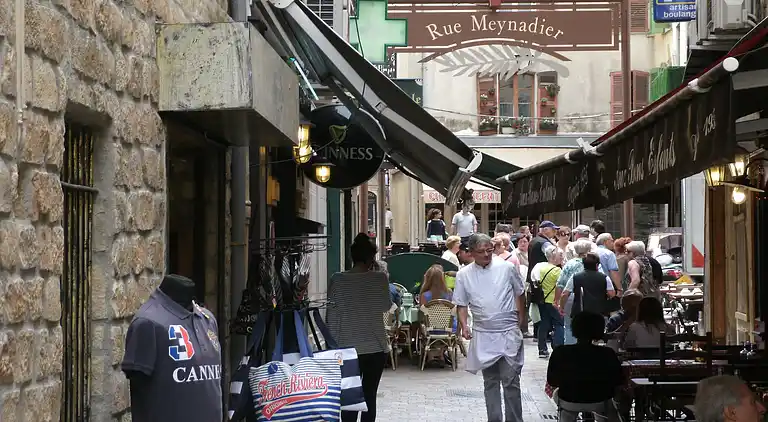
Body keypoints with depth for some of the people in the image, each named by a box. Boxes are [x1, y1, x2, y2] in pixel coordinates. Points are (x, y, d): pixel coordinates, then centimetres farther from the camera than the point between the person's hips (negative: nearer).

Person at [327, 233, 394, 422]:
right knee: (369, 397, 7)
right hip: (375, 348, 0)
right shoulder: (380, 278, -5)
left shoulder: (338, 279, -6)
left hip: (348, 348, 0)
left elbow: (332, 317, -5)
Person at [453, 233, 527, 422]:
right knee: (490, 382, 12)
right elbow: (461, 304, 7)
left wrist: (521, 320, 11)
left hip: (508, 332, -2)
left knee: (510, 381, -6)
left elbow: (520, 294, 8)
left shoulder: (507, 268, -4)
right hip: (483, 334, 2)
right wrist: (464, 325, -8)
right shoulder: (464, 275, -1)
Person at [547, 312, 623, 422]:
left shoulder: (560, 353, -14)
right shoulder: (607, 354, -15)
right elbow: (619, 382, -6)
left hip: (569, 402, 0)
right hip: (599, 403, 0)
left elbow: (552, 382, -5)